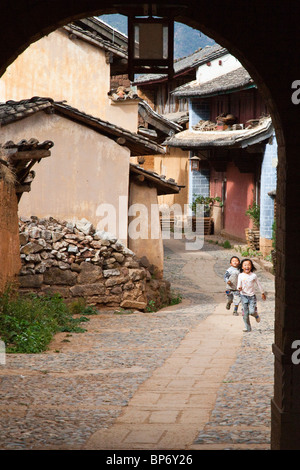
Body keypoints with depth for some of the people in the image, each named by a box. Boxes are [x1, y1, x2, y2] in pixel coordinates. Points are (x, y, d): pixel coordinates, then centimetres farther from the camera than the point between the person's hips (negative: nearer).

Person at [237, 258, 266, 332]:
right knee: (245, 313, 1)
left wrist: (262, 293, 19)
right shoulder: (240, 276, -4)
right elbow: (239, 285, -5)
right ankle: (247, 327, 14)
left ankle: (256, 315, 21)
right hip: (244, 296, 1)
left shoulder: (253, 275, -3)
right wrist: (239, 288, -29)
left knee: (252, 311, -15)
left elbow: (258, 284, 9)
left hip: (252, 296, -1)